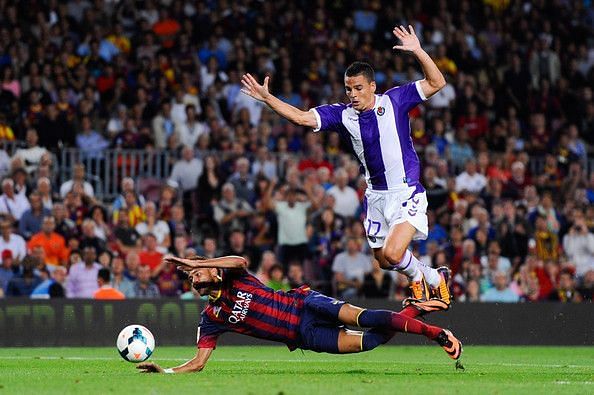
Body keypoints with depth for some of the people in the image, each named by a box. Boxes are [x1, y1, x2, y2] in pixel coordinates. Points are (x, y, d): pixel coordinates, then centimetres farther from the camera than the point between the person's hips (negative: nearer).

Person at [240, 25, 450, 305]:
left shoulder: (394, 101, -9)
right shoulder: (343, 114, 0)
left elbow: (436, 83, -14)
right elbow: (301, 117, -5)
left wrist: (418, 51, -27)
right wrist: (266, 98, -14)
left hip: (407, 192, -6)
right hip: (376, 195, 6)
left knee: (392, 254, -21)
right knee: (384, 260, 13)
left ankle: (418, 277, 12)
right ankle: (434, 276, 40)